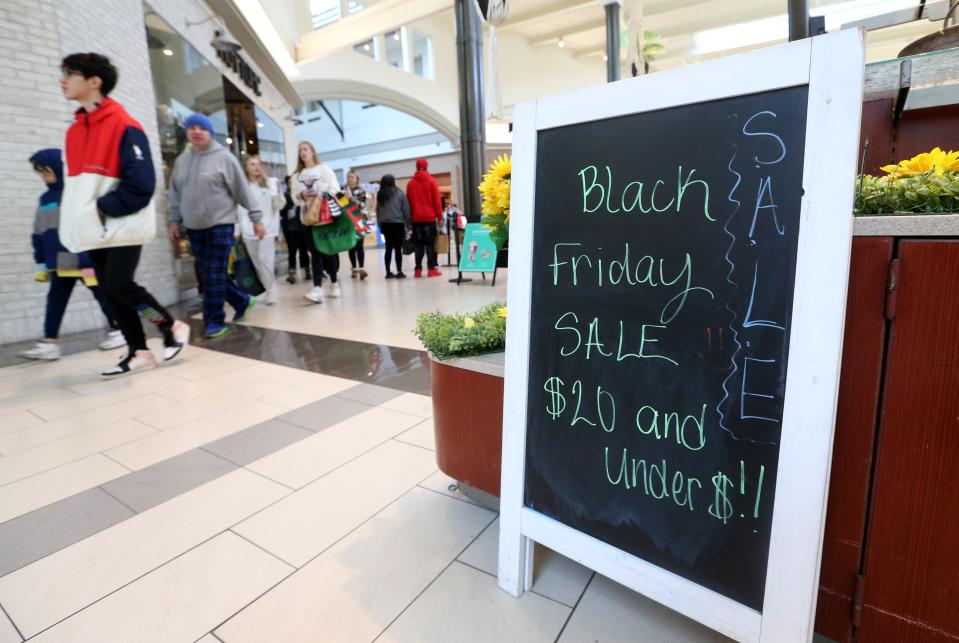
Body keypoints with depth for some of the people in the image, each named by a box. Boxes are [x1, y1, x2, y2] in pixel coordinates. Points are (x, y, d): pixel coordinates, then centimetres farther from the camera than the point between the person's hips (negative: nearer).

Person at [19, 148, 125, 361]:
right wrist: (41, 263, 14)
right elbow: (39, 234, 16)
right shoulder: (45, 199, 12)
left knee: (102, 295, 6)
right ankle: (49, 342, 9)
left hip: (86, 261, -7)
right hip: (59, 264, 7)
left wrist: (89, 262, -18)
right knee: (55, 301, 6)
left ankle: (118, 330, 21)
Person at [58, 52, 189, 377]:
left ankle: (173, 326, 10)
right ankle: (139, 352, 13)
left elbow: (140, 184, -17)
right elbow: (74, 182, 18)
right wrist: (74, 219, 4)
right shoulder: (74, 131, 15)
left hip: (123, 224, -8)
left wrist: (103, 208, -16)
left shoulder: (124, 126, -9)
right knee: (109, 289, 5)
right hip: (95, 229, 8)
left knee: (119, 285, -12)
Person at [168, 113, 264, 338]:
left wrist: (256, 218, -8)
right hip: (194, 228, 6)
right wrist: (174, 220, 14)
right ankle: (242, 300, 27)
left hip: (220, 225, -6)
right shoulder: (181, 161, 12)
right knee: (207, 275, 9)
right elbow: (175, 194, 18)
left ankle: (214, 322, 2)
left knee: (215, 275, -7)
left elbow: (243, 191, -5)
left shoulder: (224, 157, -4)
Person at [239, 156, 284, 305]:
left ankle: (271, 291, -2)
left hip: (268, 228, -3)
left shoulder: (271, 183, 3)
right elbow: (240, 211, 8)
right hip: (249, 231, 3)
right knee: (257, 264, 7)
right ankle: (268, 289, 19)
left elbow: (279, 206, 1)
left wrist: (278, 191, -16)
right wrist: (237, 231, 4)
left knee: (265, 260, -12)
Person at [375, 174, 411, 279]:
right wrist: (407, 224, 5)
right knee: (398, 248, -2)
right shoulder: (399, 193, -2)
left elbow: (378, 211, 9)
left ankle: (388, 272, 10)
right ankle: (399, 272, -2)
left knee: (389, 248, 9)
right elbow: (406, 210, -2)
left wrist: (380, 224, 13)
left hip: (385, 224, 4)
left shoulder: (380, 195, 8)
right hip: (397, 224, -4)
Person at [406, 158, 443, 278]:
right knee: (430, 244, -1)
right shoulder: (432, 181, -1)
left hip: (416, 218, 3)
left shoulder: (410, 183, 6)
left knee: (418, 244, 7)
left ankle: (418, 269, 4)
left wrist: (410, 217, 12)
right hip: (430, 217, -3)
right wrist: (439, 216, 1)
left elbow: (409, 201, 7)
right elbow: (437, 200, -4)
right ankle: (431, 269, -4)